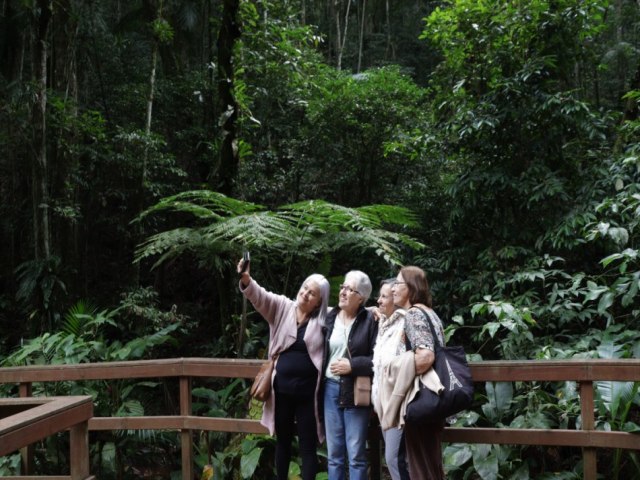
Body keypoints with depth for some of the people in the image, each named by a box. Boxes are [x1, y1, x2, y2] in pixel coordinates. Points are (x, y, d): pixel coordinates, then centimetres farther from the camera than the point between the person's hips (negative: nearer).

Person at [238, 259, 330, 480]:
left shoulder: (324, 319, 0)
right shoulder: (282, 307, 1)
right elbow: (260, 296, -12)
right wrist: (246, 279, -31)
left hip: (308, 391, -2)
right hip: (282, 389, 2)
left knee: (308, 445, 6)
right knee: (283, 441, 18)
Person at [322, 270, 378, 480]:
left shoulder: (371, 320, -7)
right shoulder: (329, 317, 6)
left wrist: (352, 365, -17)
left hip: (356, 392, -4)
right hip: (331, 389, 4)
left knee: (356, 455, 2)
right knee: (334, 454, 12)